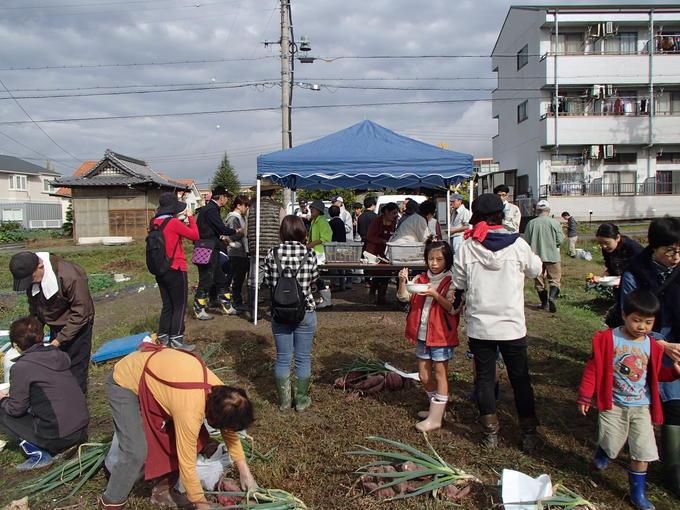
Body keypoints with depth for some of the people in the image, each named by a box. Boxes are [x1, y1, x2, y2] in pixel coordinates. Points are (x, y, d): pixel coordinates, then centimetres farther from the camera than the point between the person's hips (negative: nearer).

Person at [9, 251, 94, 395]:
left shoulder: (70, 276, -31)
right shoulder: (31, 277, -8)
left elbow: (81, 313, -25)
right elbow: (34, 308, 7)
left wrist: (60, 339, -23)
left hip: (76, 327, -6)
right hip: (55, 327, 7)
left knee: (75, 373, -2)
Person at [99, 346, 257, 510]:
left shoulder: (219, 389, -14)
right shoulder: (190, 412, -36)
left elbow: (229, 430, 3)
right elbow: (187, 463, -25)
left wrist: (245, 471, 5)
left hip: (151, 377, 8)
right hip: (124, 384, -7)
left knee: (179, 440, 1)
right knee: (137, 452, -16)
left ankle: (162, 490, 19)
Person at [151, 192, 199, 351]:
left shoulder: (154, 223, 4)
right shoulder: (174, 223, -17)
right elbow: (195, 235, -9)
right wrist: (190, 217, 0)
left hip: (161, 271, 7)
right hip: (176, 270, -7)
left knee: (167, 305, 17)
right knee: (180, 306, 2)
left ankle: (162, 338, 22)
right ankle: (176, 341, 3)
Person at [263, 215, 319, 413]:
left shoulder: (273, 253, -7)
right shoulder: (309, 254, -9)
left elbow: (268, 281, 0)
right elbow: (314, 279, 2)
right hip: (305, 312, -1)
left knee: (283, 358, 12)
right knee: (303, 358, 12)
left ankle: (284, 401, 24)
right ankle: (301, 400, 23)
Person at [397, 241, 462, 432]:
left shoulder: (450, 282, -8)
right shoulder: (420, 279, 6)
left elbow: (453, 308, -16)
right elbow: (404, 297, -3)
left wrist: (436, 295, -29)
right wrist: (403, 282, -21)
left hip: (441, 335, -6)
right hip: (422, 334, 6)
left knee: (440, 374, 3)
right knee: (424, 376, 14)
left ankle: (436, 418, 9)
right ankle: (436, 407, 34)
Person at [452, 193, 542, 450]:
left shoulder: (467, 247, -9)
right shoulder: (517, 244, -9)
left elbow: (459, 282, 1)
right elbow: (535, 270, 8)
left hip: (479, 326, 0)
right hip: (512, 325, 0)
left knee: (484, 377, 14)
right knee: (520, 379, 15)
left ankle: (490, 431, 23)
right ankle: (529, 432, 25)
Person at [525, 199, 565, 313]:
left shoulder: (531, 223, -4)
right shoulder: (554, 222, -8)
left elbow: (526, 241, -1)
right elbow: (560, 240, -7)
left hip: (536, 256, 2)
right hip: (552, 255, -2)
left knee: (539, 280, 13)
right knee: (555, 278, 7)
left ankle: (544, 303, 20)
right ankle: (552, 297, -18)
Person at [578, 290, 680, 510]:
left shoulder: (652, 346, -1)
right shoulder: (607, 339, -13)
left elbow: (655, 374, 13)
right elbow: (593, 368, -8)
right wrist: (585, 397, -5)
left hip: (642, 407, 3)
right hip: (613, 405, -3)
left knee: (643, 452, 3)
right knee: (610, 446, 8)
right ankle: (601, 453, 45)